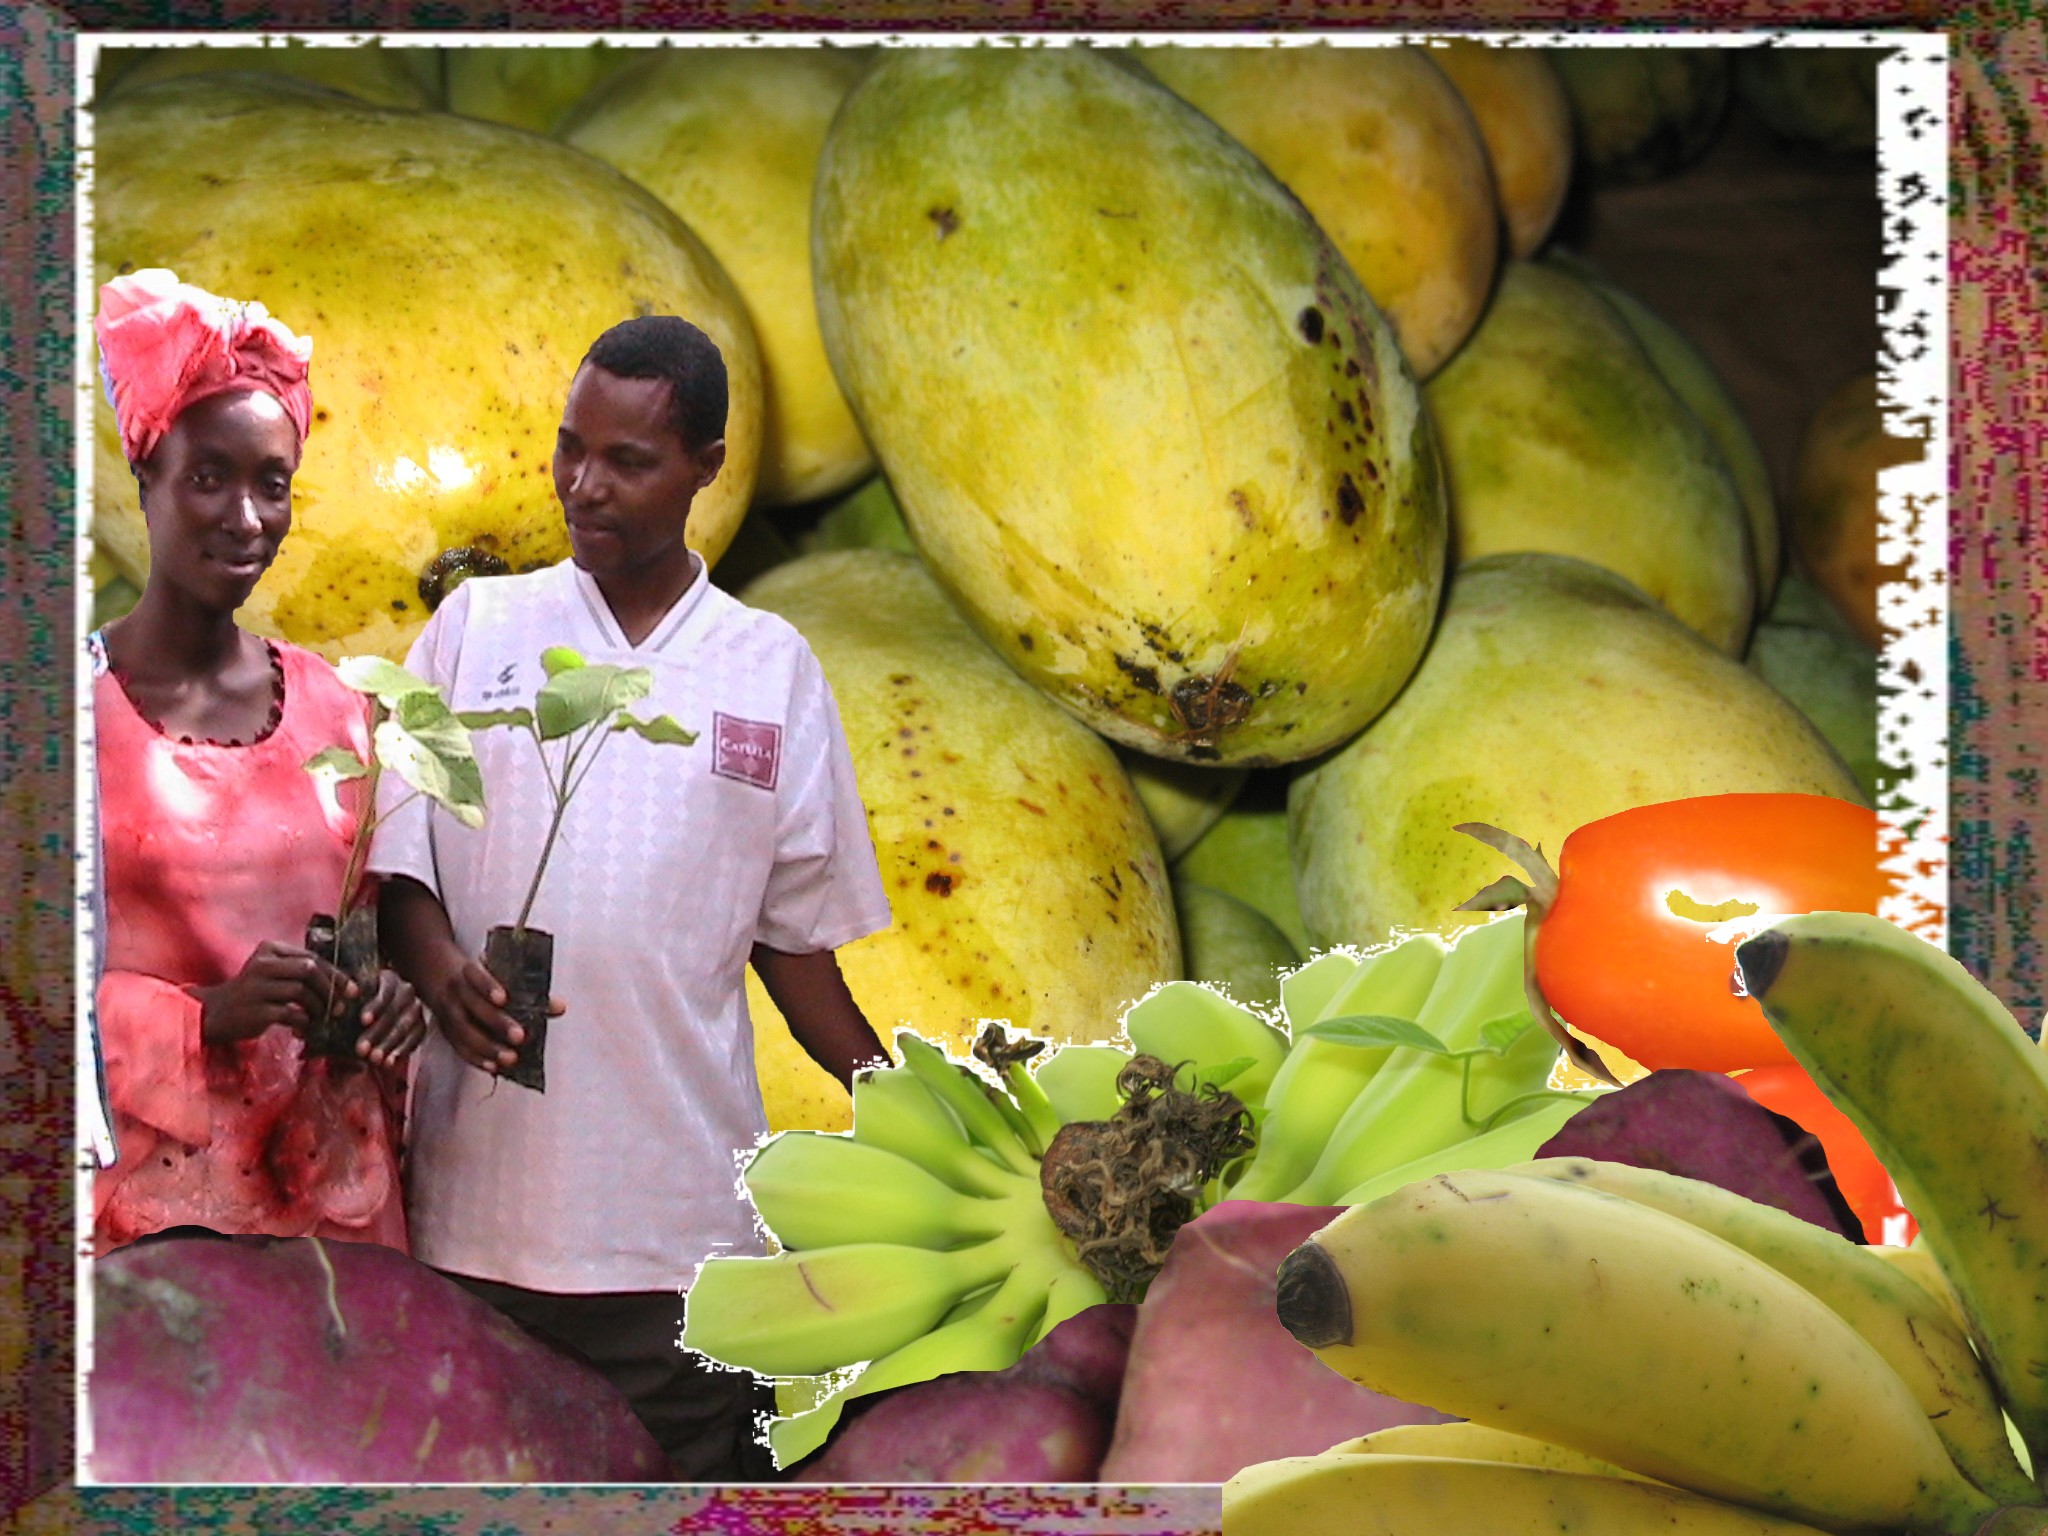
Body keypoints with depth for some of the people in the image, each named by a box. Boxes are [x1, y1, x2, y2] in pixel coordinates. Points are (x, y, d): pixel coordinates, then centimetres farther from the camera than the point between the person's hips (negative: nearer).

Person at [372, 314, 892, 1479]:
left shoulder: (774, 669, 7)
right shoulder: (476, 625, 7)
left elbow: (794, 933, 11)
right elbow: (395, 852, 4)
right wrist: (440, 966, -15)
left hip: (678, 1208, 0)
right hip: (478, 1193, 0)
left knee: (686, 1474, 4)